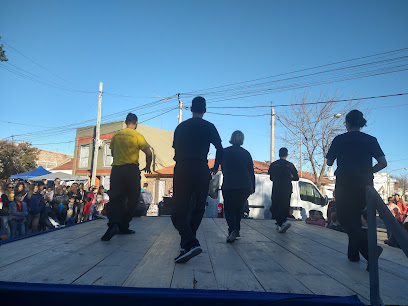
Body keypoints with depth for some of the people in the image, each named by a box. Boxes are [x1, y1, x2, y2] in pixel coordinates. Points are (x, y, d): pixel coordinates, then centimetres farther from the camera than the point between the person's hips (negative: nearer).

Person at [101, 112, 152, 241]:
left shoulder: (116, 135, 10)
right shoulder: (138, 136, -3)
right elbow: (149, 153, -10)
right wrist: (147, 167, 6)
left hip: (116, 169, 3)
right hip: (132, 170, -3)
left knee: (115, 198, 5)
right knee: (132, 200, 10)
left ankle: (113, 223, -18)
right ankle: (123, 227, 12)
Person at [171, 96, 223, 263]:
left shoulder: (181, 126, 15)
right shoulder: (209, 127, 7)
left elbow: (175, 148, 18)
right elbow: (220, 149, 1)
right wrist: (215, 168, 15)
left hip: (181, 170, 1)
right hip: (201, 170, 0)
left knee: (178, 211, -1)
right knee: (198, 209, 14)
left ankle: (191, 243, -20)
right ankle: (187, 245, 16)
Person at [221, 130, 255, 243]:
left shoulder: (225, 152, 1)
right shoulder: (246, 153, 6)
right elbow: (251, 172, 9)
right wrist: (252, 187, 16)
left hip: (229, 185, -2)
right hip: (245, 186, 2)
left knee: (229, 208, 6)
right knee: (239, 208, 17)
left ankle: (233, 229, -16)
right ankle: (236, 230, 20)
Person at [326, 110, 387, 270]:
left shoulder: (339, 139, -1)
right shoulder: (371, 140, 5)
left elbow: (329, 162, 6)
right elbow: (383, 163, 0)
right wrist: (368, 171, 14)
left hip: (345, 184, -4)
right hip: (365, 184, 4)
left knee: (345, 219, 0)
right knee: (355, 217, 17)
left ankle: (370, 249, -20)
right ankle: (353, 253, 21)